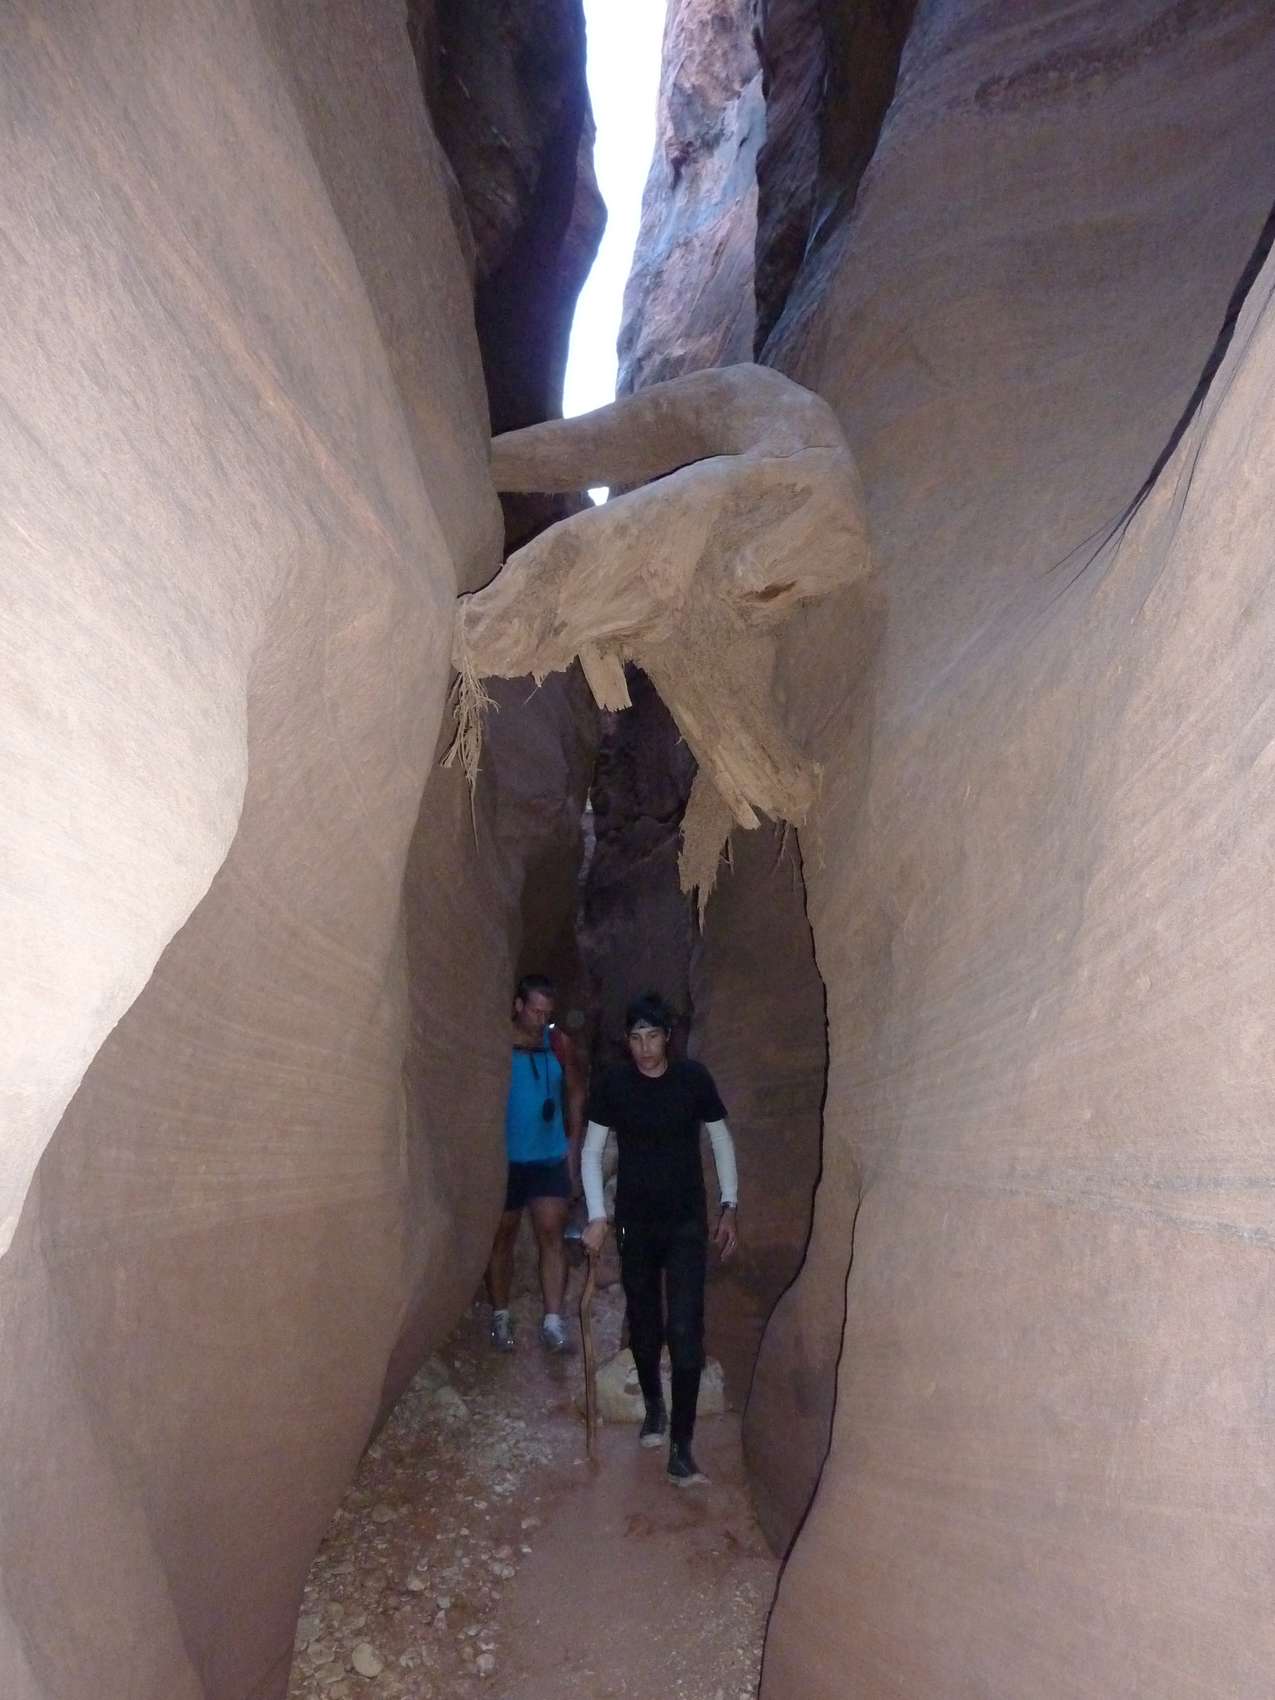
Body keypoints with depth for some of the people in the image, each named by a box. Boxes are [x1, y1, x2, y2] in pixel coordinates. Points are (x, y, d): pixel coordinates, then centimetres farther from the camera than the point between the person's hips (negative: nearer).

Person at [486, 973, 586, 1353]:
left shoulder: (559, 1044, -1)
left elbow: (576, 1094, 8)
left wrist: (573, 1149, 6)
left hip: (550, 1158, 2)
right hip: (505, 1159, -2)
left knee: (551, 1235, -2)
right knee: (502, 1237, 9)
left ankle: (553, 1321, 1)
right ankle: (501, 1317, 22)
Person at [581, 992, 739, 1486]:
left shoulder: (694, 1078, -8)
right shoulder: (613, 1084, -6)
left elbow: (721, 1140, 3)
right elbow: (592, 1151, 1)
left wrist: (729, 1207, 3)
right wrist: (597, 1215, -6)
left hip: (687, 1222, -1)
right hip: (635, 1222, 2)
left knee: (685, 1331, -8)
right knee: (643, 1324, 14)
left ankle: (681, 1448, -3)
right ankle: (653, 1408, 39)